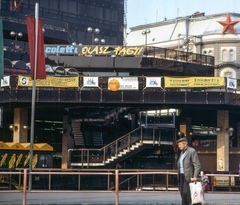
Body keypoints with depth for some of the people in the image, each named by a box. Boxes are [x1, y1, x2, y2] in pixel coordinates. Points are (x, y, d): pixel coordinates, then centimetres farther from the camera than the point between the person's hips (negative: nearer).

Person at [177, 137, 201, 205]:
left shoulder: (192, 151, -11)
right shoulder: (182, 152, 16)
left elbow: (197, 165, -17)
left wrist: (195, 177, -26)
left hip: (189, 176, -8)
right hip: (182, 176, 8)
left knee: (186, 192, -16)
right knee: (182, 193, 3)